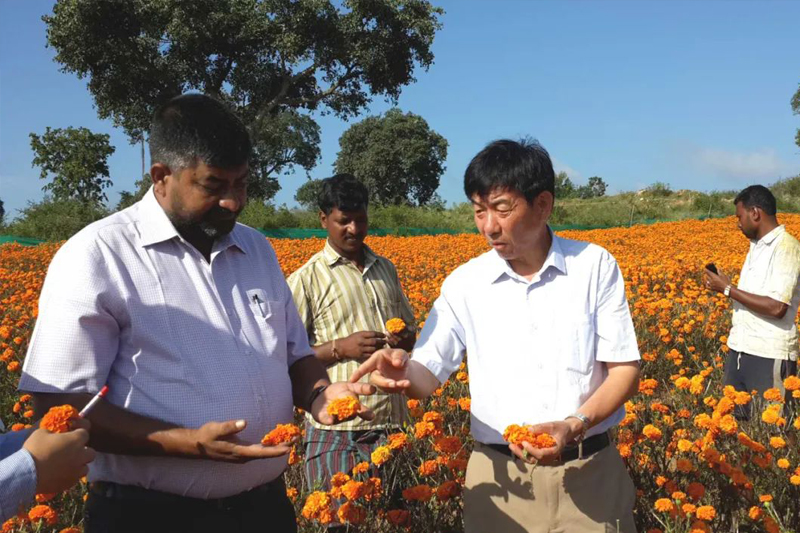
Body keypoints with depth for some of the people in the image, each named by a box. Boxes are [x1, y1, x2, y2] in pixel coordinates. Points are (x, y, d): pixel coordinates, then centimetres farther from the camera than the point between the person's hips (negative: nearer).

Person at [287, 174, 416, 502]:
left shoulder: (386, 269, 13)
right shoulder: (306, 279, -4)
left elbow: (410, 332, 21)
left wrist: (402, 341, -2)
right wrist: (340, 348, -19)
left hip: (393, 423, 5)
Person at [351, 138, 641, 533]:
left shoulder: (595, 267, -4)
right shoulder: (465, 284, -1)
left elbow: (625, 370, -3)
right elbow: (429, 373, -2)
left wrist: (576, 425, -18)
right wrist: (404, 371, -25)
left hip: (591, 472, -1)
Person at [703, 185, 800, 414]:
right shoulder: (757, 246, 16)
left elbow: (776, 307, -22)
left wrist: (728, 289, -15)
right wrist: (722, 285, 5)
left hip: (770, 356, -8)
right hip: (739, 350, 8)